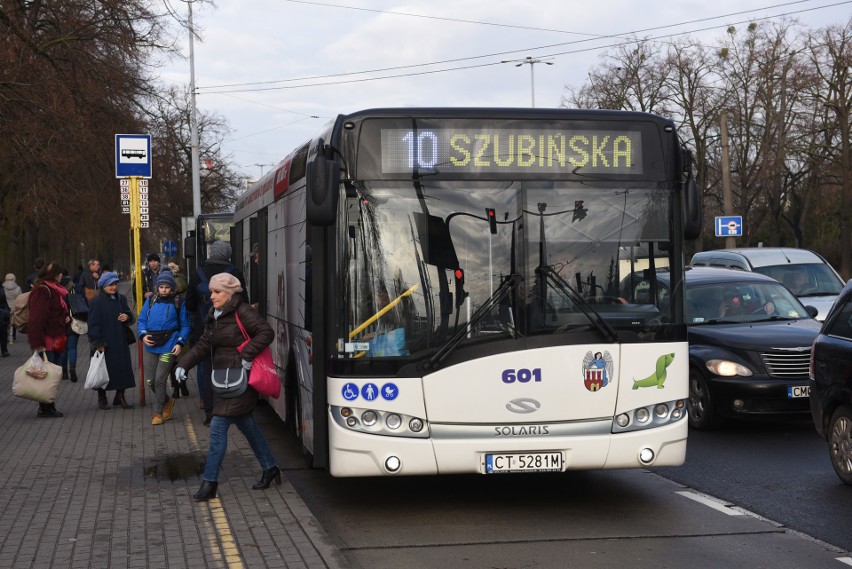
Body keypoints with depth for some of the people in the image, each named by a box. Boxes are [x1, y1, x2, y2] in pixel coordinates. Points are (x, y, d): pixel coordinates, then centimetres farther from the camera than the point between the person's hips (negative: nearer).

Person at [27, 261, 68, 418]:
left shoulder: (57, 290, 18)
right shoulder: (42, 290, -13)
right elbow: (37, 317, -19)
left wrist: (67, 318, 10)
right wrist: (37, 342, -24)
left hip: (57, 340, 10)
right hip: (47, 340, -10)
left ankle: (47, 407, 16)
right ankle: (46, 407, -2)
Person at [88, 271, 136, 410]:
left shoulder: (121, 299, 9)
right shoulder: (97, 301, -7)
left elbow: (131, 317, 18)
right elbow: (93, 324, -9)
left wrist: (127, 317, -7)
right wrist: (98, 343, -15)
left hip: (120, 342, 5)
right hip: (104, 343, -5)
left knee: (122, 368, 4)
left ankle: (120, 396, 17)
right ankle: (102, 398, 14)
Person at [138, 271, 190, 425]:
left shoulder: (178, 303, 1)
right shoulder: (150, 301, 8)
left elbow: (185, 326, 3)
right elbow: (142, 320, 13)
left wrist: (180, 343, -10)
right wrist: (143, 335, -5)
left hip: (169, 347, -4)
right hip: (150, 346, 4)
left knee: (160, 379, -9)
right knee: (150, 381, 5)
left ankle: (158, 412, 7)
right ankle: (167, 401, 31)